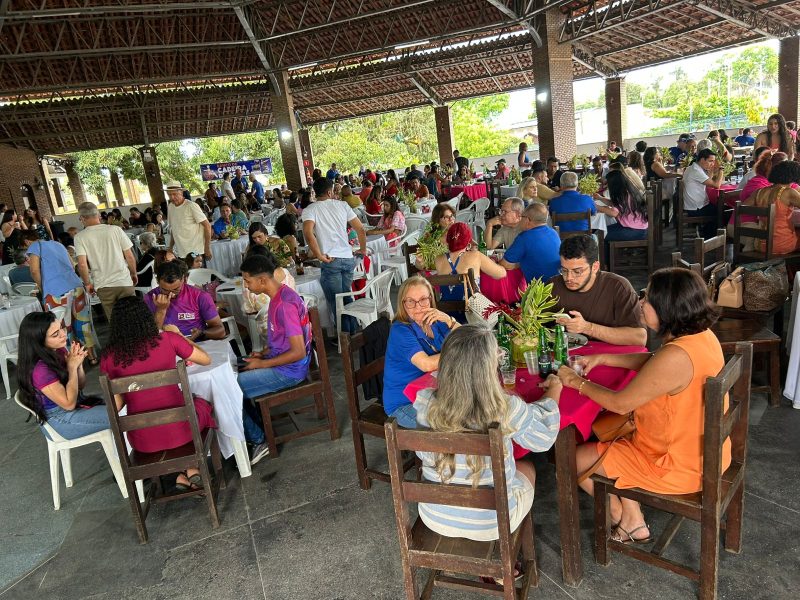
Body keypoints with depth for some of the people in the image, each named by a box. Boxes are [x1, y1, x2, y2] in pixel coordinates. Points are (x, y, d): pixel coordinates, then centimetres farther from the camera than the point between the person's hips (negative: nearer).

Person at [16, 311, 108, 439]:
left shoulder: (60, 350, -5)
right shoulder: (40, 369, -27)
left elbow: (80, 385, 5)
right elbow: (69, 404, -22)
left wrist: (79, 363, -14)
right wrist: (72, 367, -20)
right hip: (61, 422, -7)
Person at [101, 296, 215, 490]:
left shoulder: (109, 358, -7)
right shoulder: (167, 339, -12)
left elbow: (117, 405, -1)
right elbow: (206, 359, 3)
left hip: (142, 441, 2)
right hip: (179, 430, -2)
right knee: (202, 404, 31)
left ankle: (184, 475, 24)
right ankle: (192, 470, 23)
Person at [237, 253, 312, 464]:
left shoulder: (285, 304, -25)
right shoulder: (279, 295, 6)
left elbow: (298, 352, -26)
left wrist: (262, 364, -16)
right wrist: (264, 353, 6)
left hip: (289, 370, -10)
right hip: (280, 362, 10)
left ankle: (258, 440, 7)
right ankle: (255, 426, 17)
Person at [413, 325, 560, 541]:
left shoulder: (424, 404, -21)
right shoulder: (507, 409, -27)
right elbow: (544, 438, -5)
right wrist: (554, 392, 12)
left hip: (434, 517, 3)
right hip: (491, 523, -2)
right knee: (527, 468, 29)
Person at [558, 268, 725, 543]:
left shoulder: (675, 357, -34)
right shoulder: (701, 335, -6)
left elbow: (620, 403, -23)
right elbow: (652, 361, 12)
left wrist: (577, 382, -8)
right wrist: (603, 358, 5)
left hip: (679, 466, -9)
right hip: (702, 449, 9)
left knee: (575, 459, 5)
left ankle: (628, 521, 31)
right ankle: (631, 516, 29)